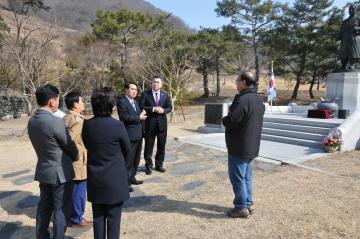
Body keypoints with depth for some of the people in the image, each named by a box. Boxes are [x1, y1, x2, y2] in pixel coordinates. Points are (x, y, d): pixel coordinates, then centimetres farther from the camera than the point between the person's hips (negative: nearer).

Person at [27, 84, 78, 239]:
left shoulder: (32, 121, 0)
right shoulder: (56, 122, -24)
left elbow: (42, 144, 7)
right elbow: (69, 145, -13)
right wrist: (75, 157, 7)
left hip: (43, 169, 8)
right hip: (60, 172, -8)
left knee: (44, 206, 21)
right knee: (61, 209, 6)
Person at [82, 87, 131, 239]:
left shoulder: (87, 125, -7)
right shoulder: (117, 125, -18)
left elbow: (87, 146, 7)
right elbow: (127, 150, -5)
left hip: (95, 179, 4)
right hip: (115, 179, -4)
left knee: (98, 216, 17)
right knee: (113, 217, 10)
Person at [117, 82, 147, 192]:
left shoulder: (135, 102, 19)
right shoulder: (121, 102, -10)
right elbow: (124, 117, -21)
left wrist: (142, 115, 0)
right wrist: (139, 118, -14)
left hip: (138, 135, 9)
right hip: (129, 136, -9)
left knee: (136, 159, 17)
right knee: (128, 160, -1)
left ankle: (132, 178, 31)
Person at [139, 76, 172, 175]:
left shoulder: (165, 95, 10)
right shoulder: (145, 94, -1)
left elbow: (169, 107, 8)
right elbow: (141, 106, -9)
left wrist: (163, 110, -12)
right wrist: (152, 109, -20)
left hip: (162, 123, 3)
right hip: (150, 123, -3)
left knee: (161, 145, 10)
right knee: (149, 145, 5)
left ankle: (159, 164, 24)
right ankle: (148, 165, 18)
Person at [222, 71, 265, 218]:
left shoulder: (243, 99, -22)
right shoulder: (258, 99, 10)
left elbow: (230, 121, -26)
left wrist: (224, 119, -3)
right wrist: (229, 120, 10)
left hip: (239, 146, -9)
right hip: (252, 146, 9)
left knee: (237, 177, 3)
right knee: (247, 177, 19)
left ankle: (241, 208, 13)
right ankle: (248, 203, 29)